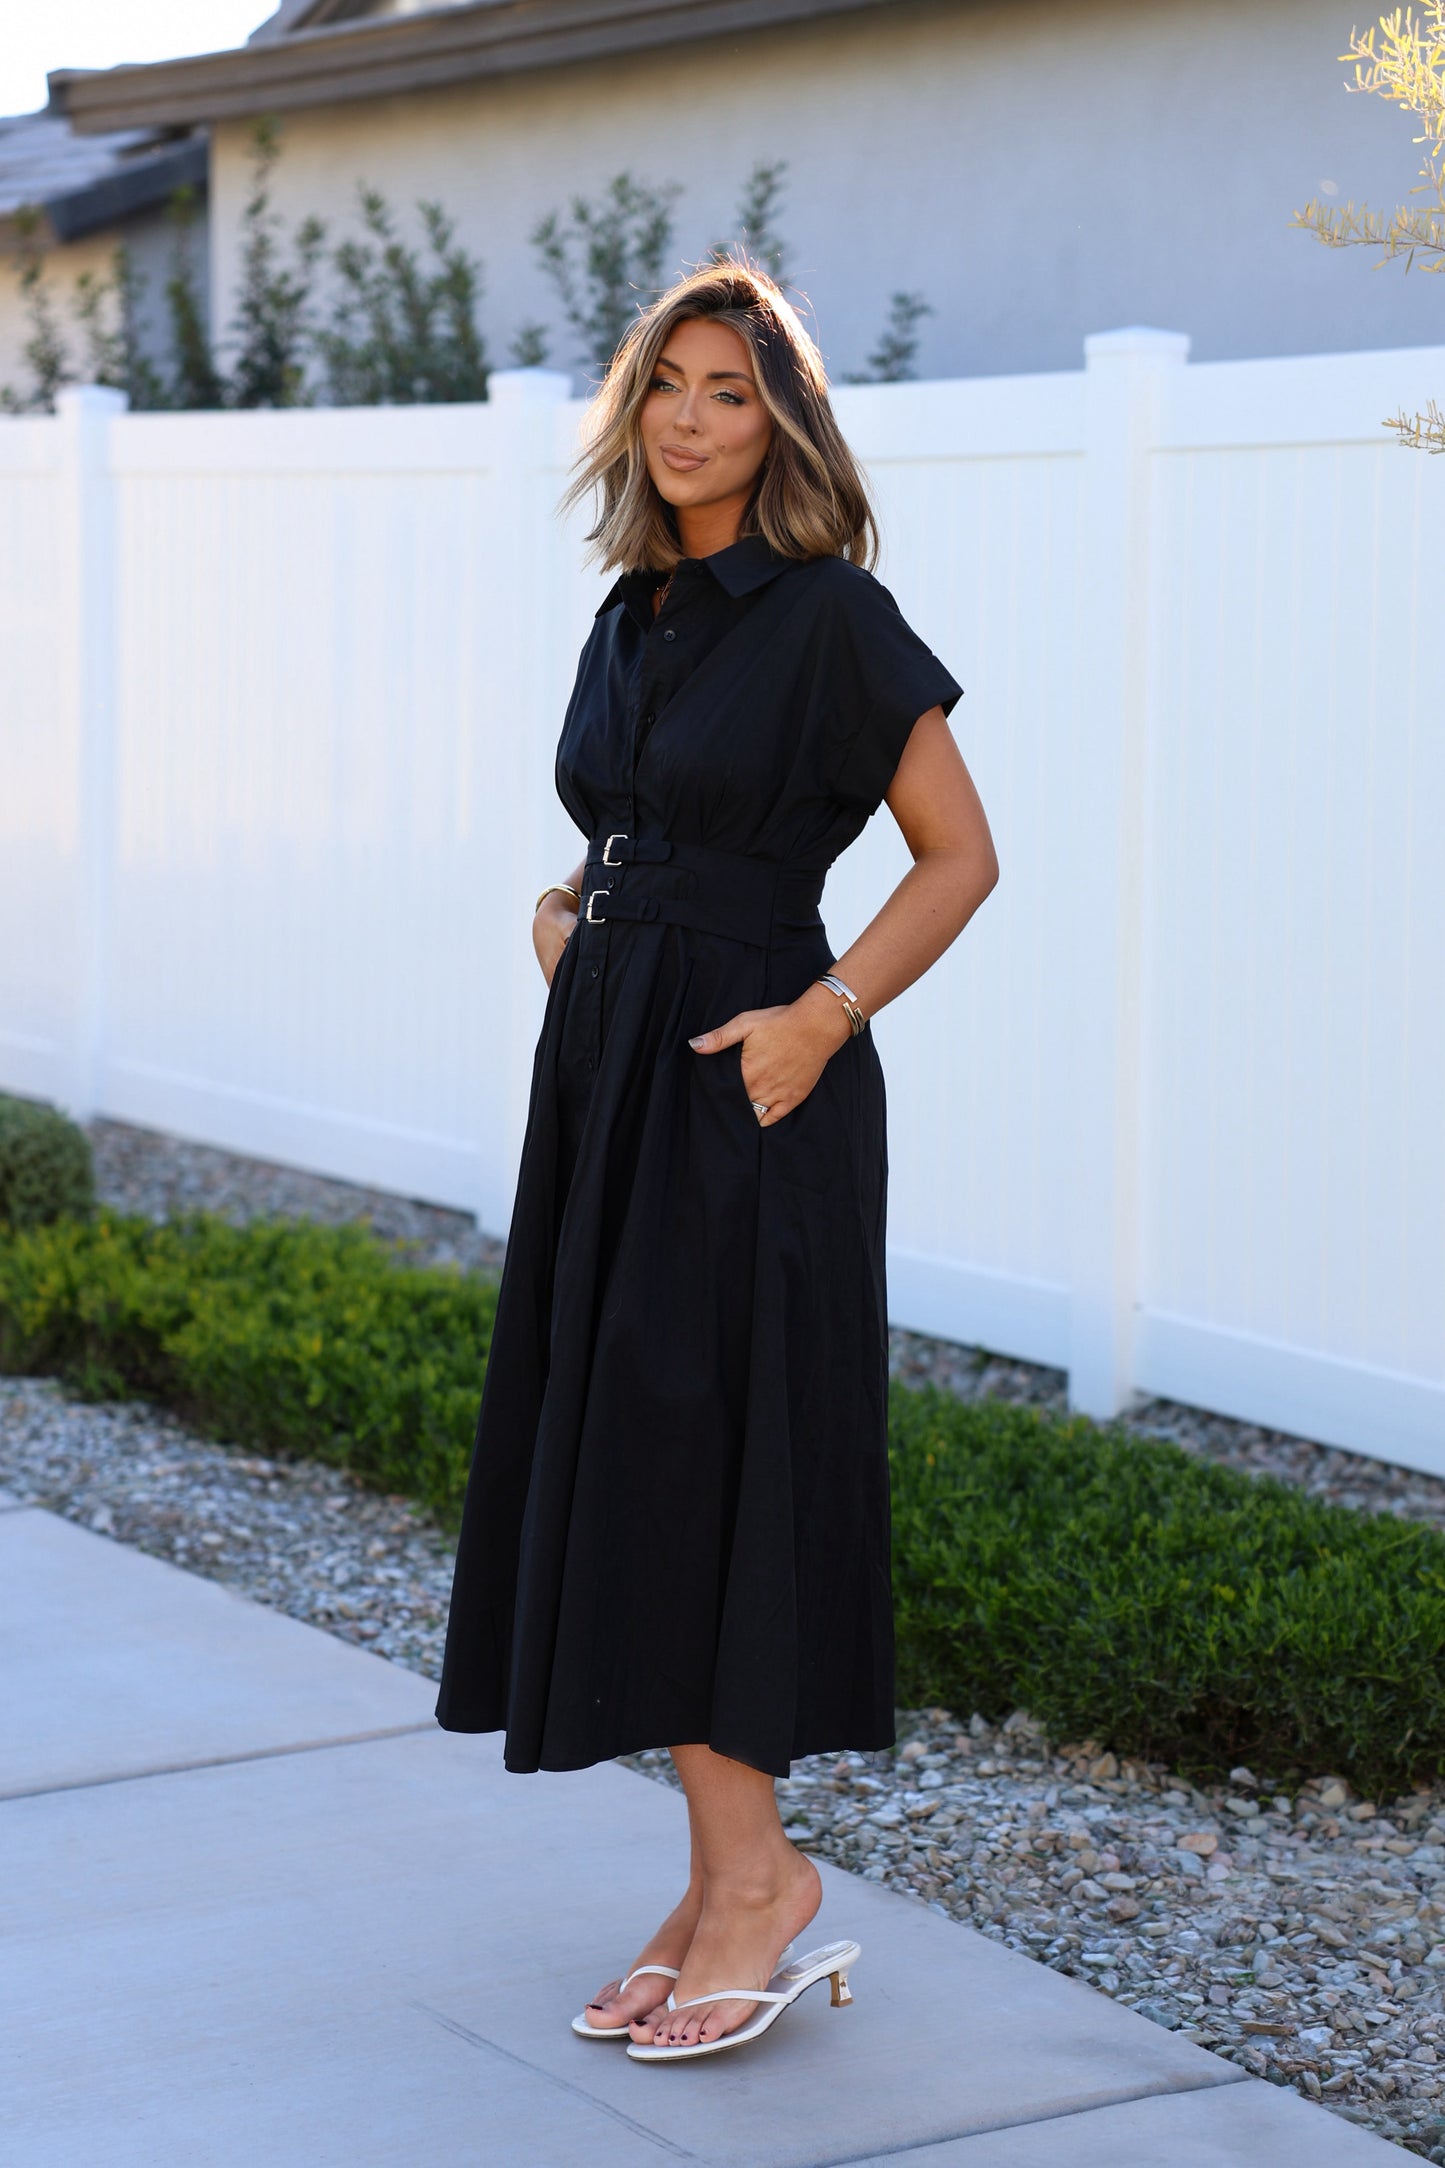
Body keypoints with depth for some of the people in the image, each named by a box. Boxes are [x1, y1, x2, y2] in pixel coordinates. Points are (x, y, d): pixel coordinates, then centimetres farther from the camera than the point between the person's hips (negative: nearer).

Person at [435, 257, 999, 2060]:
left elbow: (960, 856, -7)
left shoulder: (831, 614, -8)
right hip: (605, 1069, 8)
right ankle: (729, 1882, 15)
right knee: (613, 1471, 7)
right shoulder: (631, 616, 14)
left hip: (743, 1085, -8)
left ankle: (756, 1874, 3)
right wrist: (562, 910, 8)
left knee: (687, 1467, -8)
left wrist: (822, 1014, -18)